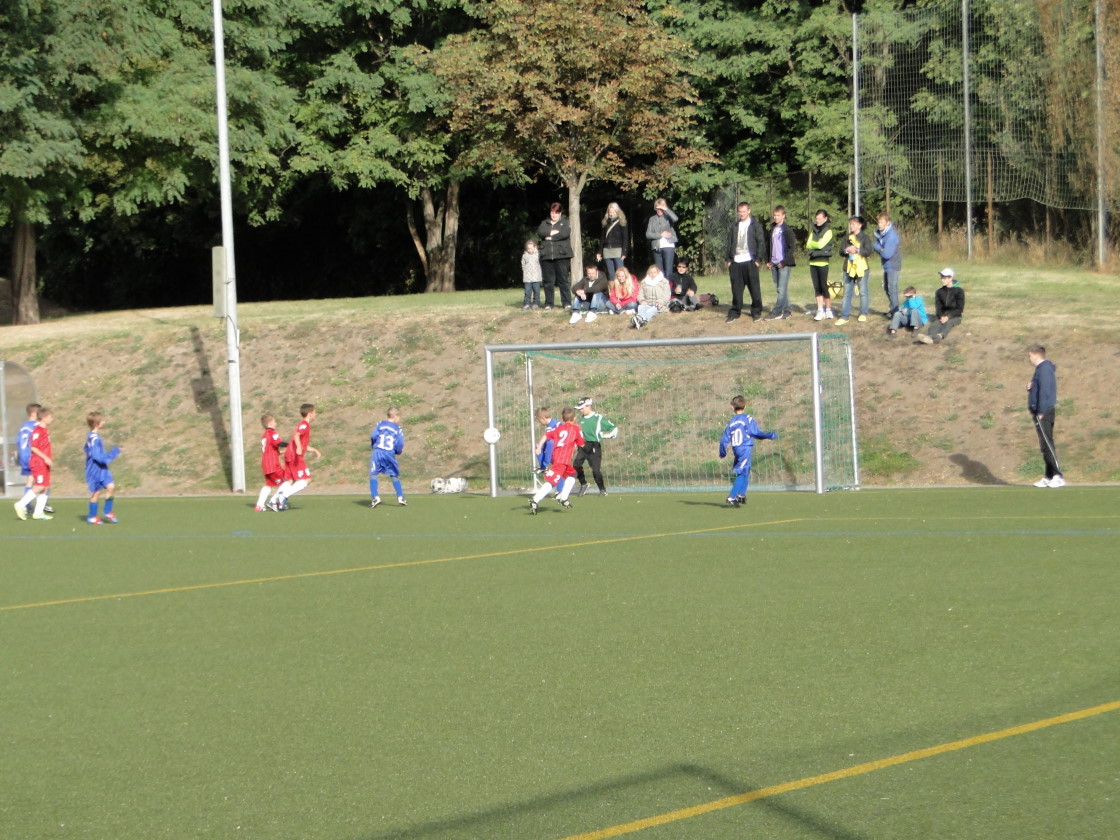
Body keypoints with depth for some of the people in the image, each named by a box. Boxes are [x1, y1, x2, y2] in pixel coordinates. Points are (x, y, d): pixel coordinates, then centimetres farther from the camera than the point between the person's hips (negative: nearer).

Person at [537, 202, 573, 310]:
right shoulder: (545, 223, 18)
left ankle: (567, 303, 0)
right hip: (546, 256, 3)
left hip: (561, 255, -3)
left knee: (563, 280, -4)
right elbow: (541, 232, -2)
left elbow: (565, 233, -10)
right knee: (548, 281, 3)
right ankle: (548, 303, 8)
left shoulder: (565, 222, 8)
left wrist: (550, 237, -5)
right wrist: (555, 232, -9)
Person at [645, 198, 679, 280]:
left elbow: (675, 219, -19)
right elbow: (648, 234, 4)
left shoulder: (667, 217, 5)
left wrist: (666, 209, -13)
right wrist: (661, 234, -6)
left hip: (668, 246, -3)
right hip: (656, 247, 3)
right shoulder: (652, 219, 12)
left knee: (668, 270, -7)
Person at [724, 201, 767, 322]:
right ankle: (735, 311, 9)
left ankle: (756, 311, 8)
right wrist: (729, 260, 6)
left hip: (750, 261, -3)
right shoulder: (734, 227, 16)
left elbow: (761, 243, 0)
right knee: (736, 288, 2)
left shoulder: (756, 226, 4)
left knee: (754, 287, -1)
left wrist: (758, 259, -8)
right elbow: (729, 243, 15)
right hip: (736, 262, 3)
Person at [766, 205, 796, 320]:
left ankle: (776, 312, -12)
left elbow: (792, 247, -9)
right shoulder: (772, 230, 15)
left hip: (784, 264, -7)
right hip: (774, 264, 7)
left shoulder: (787, 230, -5)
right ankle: (786, 312, 12)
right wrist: (768, 261, 11)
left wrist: (784, 262, -14)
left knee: (782, 289, -9)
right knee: (779, 289, 7)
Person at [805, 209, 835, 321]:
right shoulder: (813, 231, 15)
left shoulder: (828, 231, -3)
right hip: (813, 261, 6)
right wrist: (816, 244, -11)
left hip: (823, 262, -6)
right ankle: (820, 311, 9)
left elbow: (820, 244, -14)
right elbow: (808, 245, 6)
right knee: (816, 287, 5)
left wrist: (812, 244, 1)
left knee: (823, 286, -5)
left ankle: (828, 310, 4)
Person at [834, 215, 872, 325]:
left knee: (863, 292, 3)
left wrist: (857, 250, -20)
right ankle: (845, 316, 2)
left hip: (861, 268, -4)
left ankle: (863, 314, 15)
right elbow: (841, 251, 9)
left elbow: (869, 251, -12)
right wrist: (846, 250, -12)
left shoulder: (865, 237, -1)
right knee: (847, 292, 2)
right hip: (849, 268, 4)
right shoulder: (848, 237, 13)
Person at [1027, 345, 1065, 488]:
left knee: (1047, 445, -13)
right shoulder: (1041, 368, 18)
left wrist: (1041, 412, -20)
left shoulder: (1044, 369, -13)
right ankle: (1049, 477, 13)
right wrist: (1030, 388, 5)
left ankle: (1059, 477, -16)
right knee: (1046, 446, 11)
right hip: (1040, 413, 11)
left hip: (1043, 413, -11)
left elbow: (1045, 392, -20)